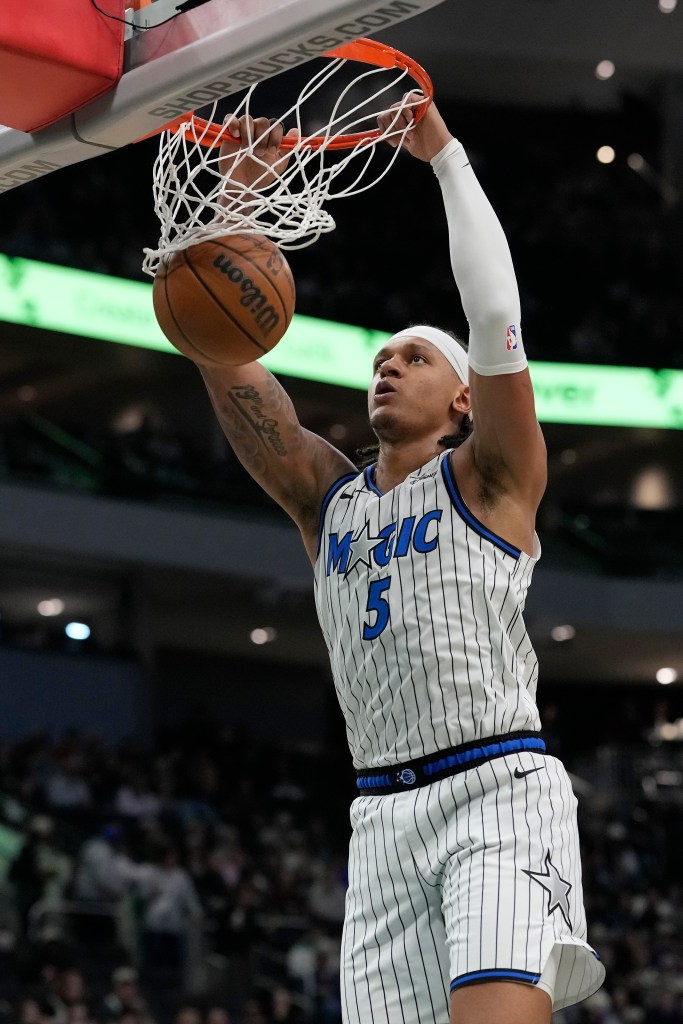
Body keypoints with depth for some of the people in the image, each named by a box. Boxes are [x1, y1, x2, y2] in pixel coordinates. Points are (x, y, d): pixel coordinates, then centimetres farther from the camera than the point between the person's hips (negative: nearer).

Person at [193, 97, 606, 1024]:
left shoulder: (489, 479, 6)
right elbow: (225, 359, 12)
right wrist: (236, 196, 5)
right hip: (383, 811, 5)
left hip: (498, 786, -5)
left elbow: (497, 319, -9)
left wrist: (445, 154, -7)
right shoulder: (327, 497, 19)